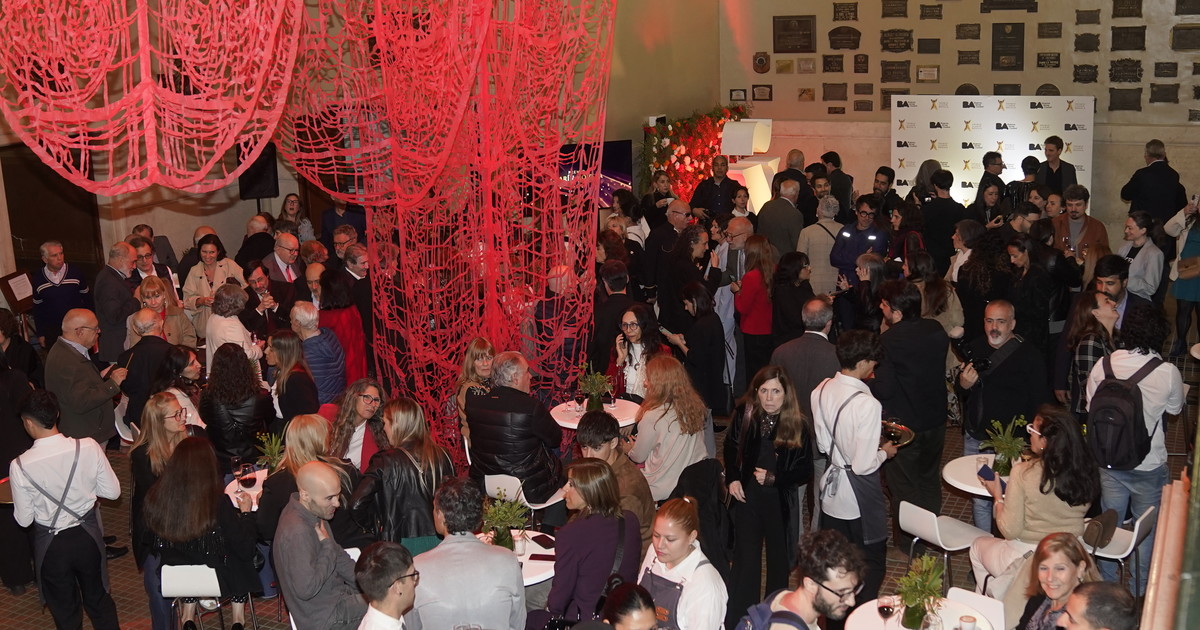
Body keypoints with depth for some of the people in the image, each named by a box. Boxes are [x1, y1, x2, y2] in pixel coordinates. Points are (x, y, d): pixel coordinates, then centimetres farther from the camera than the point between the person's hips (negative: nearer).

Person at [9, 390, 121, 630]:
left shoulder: (20, 466, -22)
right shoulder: (89, 448, -20)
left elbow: (24, 520, -10)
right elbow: (113, 492, -8)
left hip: (51, 544, -2)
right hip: (87, 536, 2)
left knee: (65, 611, 20)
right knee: (98, 599, 25)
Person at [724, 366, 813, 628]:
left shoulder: (798, 425, -13)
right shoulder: (744, 415, -8)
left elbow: (805, 472, -7)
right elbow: (731, 449, 10)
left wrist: (775, 479, -20)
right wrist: (732, 479, -3)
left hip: (781, 503, 0)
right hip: (747, 498, 1)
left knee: (779, 561, 15)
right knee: (745, 561, 3)